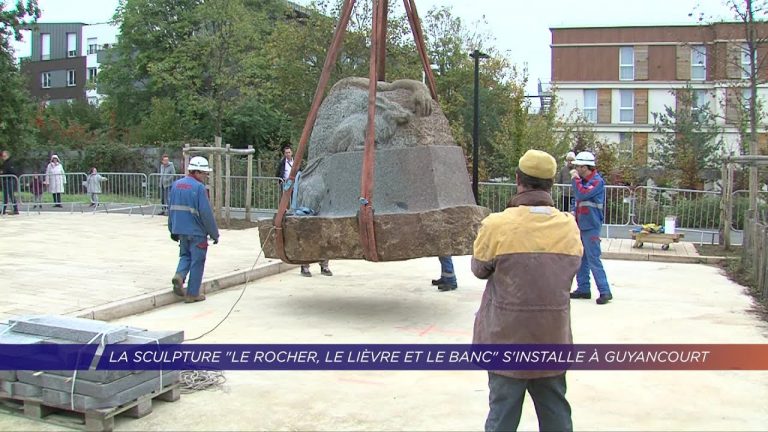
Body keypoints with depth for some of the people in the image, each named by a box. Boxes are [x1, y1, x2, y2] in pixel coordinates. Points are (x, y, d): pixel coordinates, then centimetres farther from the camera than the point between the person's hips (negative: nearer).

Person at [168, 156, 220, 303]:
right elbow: (206, 213, -17)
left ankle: (179, 275, -3)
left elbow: (170, 209, 13)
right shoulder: (199, 188, -16)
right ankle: (192, 294, 10)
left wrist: (173, 230, 22)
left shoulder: (176, 185, 6)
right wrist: (214, 234, -8)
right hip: (197, 232, -6)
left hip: (180, 230, 6)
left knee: (185, 255, 23)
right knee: (197, 261, 5)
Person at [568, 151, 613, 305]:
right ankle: (583, 289, 20)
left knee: (593, 260, -10)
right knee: (580, 259, 12)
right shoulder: (583, 181, 13)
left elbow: (581, 194, -25)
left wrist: (575, 178, -13)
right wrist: (575, 213, 13)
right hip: (581, 226, 9)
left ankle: (605, 292, -7)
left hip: (591, 227, -9)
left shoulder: (597, 181, -13)